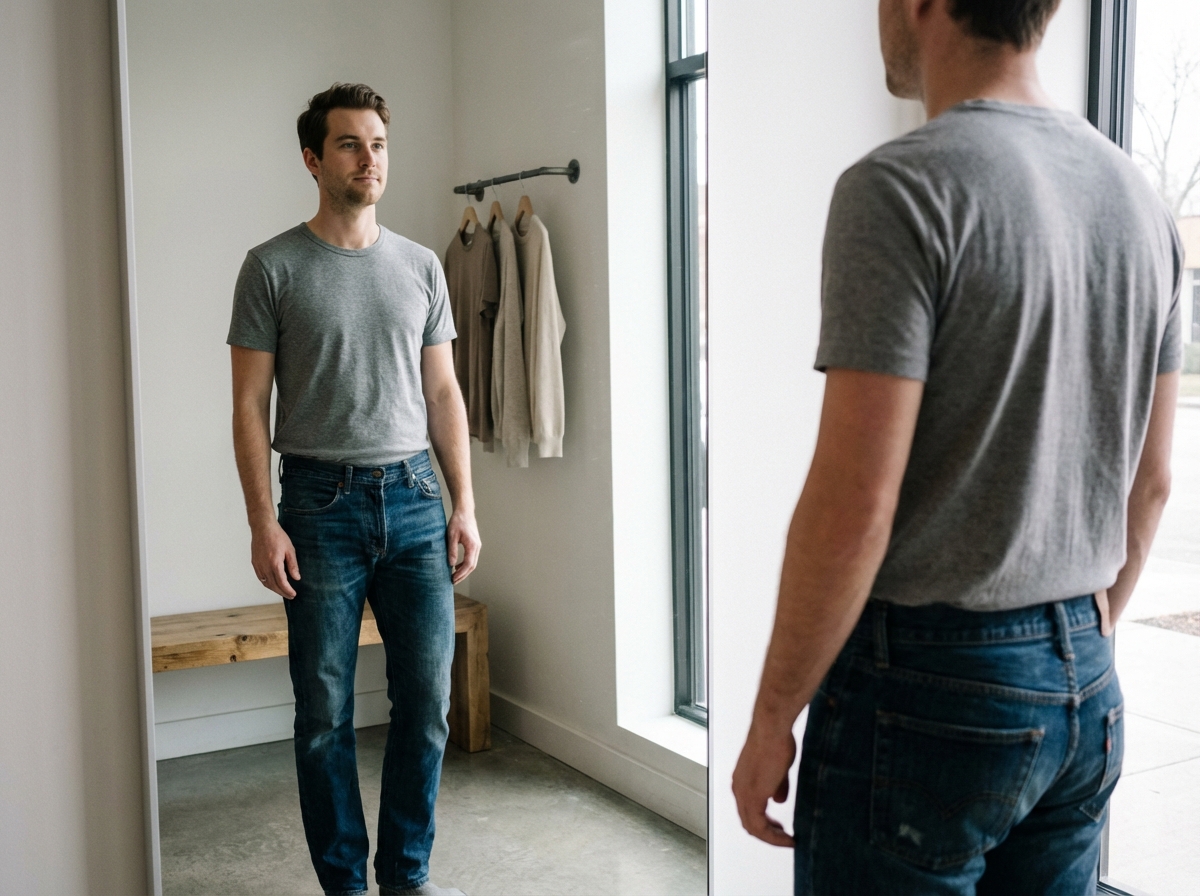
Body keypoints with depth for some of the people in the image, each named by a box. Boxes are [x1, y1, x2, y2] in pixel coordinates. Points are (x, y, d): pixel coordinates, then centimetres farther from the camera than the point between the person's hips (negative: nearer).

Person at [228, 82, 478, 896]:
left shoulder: (421, 266, 10)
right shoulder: (274, 267, 0)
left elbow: (443, 392, 11)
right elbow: (250, 404, -2)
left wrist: (465, 507, 5)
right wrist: (263, 523, -9)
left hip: (414, 497, 3)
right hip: (322, 501, -3)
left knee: (427, 699, 5)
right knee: (325, 712, 4)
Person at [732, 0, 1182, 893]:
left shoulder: (903, 188, -17)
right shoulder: (1138, 199, 7)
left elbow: (853, 502, -20)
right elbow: (1151, 481, 13)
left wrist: (772, 718, -10)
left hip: (926, 685, -7)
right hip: (1085, 687, 8)